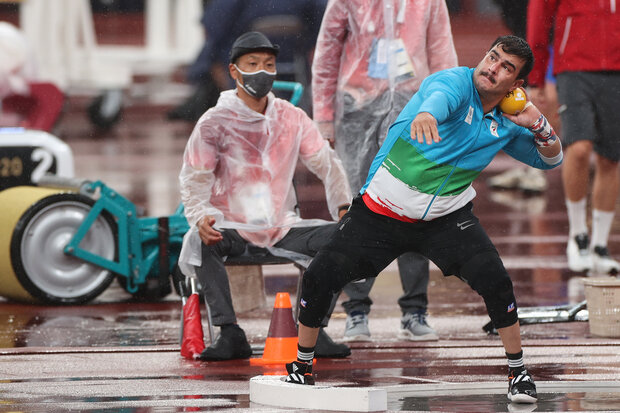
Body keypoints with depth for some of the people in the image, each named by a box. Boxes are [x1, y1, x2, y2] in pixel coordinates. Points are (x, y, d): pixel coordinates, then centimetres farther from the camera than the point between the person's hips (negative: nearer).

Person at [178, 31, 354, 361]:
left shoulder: (292, 119, 6)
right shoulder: (215, 122, -4)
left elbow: (327, 164, 10)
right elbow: (193, 179, -7)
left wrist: (344, 206, -4)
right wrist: (201, 216, -26)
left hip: (282, 227, 3)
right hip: (231, 228, -3)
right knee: (204, 243, -36)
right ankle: (230, 334, -30)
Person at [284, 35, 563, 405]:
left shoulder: (505, 125, 2)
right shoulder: (457, 81, -15)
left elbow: (551, 160, 14)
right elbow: (441, 94, -41)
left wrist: (539, 127, -8)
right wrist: (426, 112, -66)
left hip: (447, 219, 3)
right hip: (381, 210, -3)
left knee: (495, 280, -20)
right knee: (321, 277, -10)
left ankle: (518, 371, 0)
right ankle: (302, 366, 12)